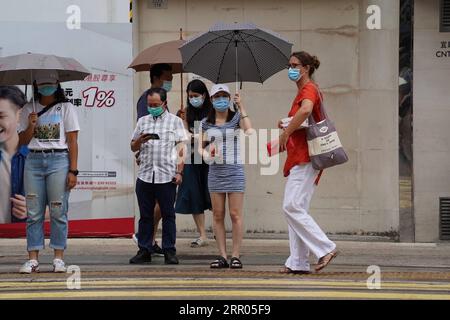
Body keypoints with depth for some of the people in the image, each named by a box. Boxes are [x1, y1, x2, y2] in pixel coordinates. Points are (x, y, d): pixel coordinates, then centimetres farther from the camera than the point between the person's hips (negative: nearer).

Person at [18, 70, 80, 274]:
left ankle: (59, 257, 1)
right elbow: (23, 141, 13)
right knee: (33, 212, 0)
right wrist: (31, 126, -6)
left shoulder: (66, 108, 5)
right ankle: (32, 259, 1)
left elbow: (72, 141, 1)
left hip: (59, 160, -2)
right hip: (34, 160, 2)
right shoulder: (29, 110, 13)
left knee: (58, 211, -4)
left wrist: (73, 170, -6)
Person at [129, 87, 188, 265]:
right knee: (145, 215, 5)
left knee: (168, 215, 0)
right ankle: (144, 251, 9)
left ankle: (169, 252, 4)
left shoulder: (175, 121, 7)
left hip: (167, 176, -3)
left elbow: (181, 148, 3)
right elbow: (133, 147, 19)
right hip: (145, 175, 3)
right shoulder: (143, 121, 16)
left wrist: (179, 172, -6)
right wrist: (140, 140, -4)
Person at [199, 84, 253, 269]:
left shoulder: (236, 118, 0)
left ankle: (235, 256, 1)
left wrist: (241, 107, -16)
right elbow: (200, 146, 10)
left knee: (235, 215, -3)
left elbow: (249, 130, -18)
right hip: (215, 170, 3)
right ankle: (222, 256, 8)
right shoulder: (206, 123, 8)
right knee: (218, 215, 4)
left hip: (234, 170, -3)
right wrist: (205, 153, -12)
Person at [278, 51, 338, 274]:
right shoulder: (302, 92, 22)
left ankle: (325, 248, -11)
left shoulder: (309, 89, -9)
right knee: (295, 209, 8)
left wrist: (285, 134, -23)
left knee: (292, 207, -14)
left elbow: (306, 110, -32)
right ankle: (298, 262, 8)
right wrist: (287, 125, 11)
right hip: (299, 158, 10)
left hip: (305, 158, -10)